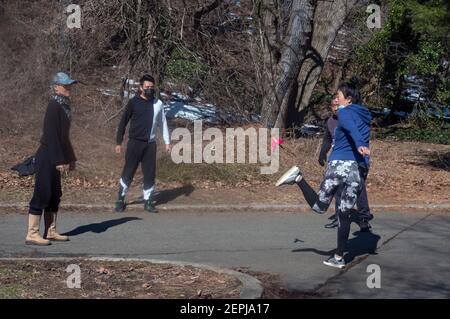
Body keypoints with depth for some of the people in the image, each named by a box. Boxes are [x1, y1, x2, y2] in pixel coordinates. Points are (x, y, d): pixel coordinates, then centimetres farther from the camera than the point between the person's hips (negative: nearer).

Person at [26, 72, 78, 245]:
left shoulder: (64, 106, 12)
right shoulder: (54, 106, -15)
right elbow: (51, 135, -21)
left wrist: (70, 158, 20)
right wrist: (59, 160, -22)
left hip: (54, 158, 9)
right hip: (47, 157, -9)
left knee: (55, 196, 13)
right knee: (42, 194, -6)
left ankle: (50, 232, 21)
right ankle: (32, 234, -1)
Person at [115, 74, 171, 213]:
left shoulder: (158, 103, 5)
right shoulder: (134, 102, -5)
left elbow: (163, 123, 13)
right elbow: (123, 122, 0)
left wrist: (167, 142, 10)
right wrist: (119, 142, -2)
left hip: (150, 144, 3)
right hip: (135, 143, -3)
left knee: (150, 173, 4)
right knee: (128, 172, 1)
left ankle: (148, 202, 15)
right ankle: (120, 199, 15)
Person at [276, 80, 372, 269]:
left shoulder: (345, 112, -2)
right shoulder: (365, 117, 20)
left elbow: (351, 127, -22)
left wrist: (359, 145, -39)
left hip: (339, 165, -5)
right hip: (359, 170, 5)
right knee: (344, 214, 10)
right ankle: (339, 258, 9)